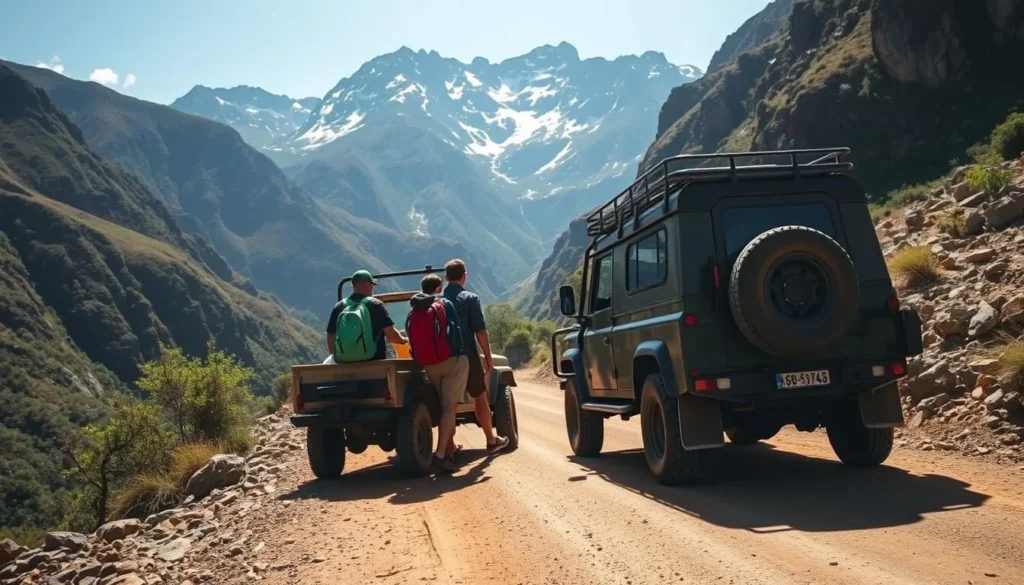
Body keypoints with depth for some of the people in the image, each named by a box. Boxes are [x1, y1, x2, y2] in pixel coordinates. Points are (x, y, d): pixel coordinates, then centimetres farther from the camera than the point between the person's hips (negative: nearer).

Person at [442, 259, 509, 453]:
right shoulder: (470, 299, -8)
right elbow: (480, 331, -11)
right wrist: (488, 357, -3)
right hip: (467, 356, -3)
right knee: (480, 398, 11)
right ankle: (491, 440, 20)